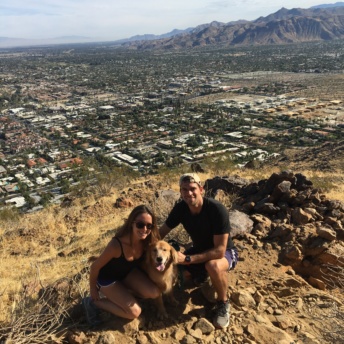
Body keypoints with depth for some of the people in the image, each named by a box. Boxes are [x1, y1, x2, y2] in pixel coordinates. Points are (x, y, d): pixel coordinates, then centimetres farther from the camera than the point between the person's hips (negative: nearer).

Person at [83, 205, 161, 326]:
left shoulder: (147, 241, -22)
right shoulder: (117, 245, -39)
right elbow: (95, 266, -22)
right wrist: (93, 290, -8)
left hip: (128, 272, 6)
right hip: (107, 277, -6)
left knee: (154, 293, -11)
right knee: (134, 312, -13)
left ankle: (120, 293, 10)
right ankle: (93, 302, 3)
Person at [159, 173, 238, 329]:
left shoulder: (217, 210, -32)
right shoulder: (180, 208, -16)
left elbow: (220, 250, -34)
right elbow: (161, 232, -4)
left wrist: (187, 259, -36)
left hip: (225, 252, -5)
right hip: (199, 250, 6)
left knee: (213, 266, -39)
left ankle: (223, 303, -8)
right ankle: (202, 273, 17)